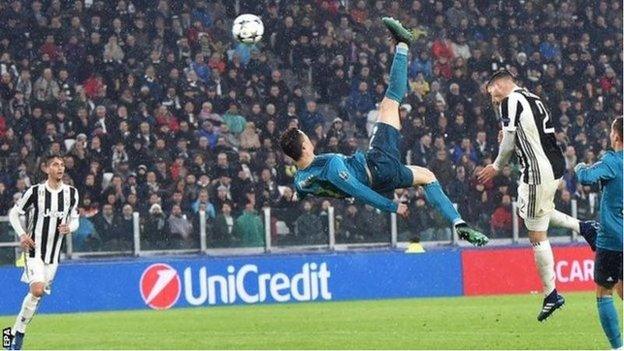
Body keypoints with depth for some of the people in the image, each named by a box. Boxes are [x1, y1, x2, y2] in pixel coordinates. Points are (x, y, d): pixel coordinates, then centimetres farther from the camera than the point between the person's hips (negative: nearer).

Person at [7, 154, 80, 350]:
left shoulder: (71, 193, 5)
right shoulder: (35, 191, -7)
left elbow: (75, 220, 15)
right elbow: (13, 214, 2)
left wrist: (69, 227, -8)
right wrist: (22, 235, -13)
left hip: (53, 253, 4)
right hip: (34, 250, -4)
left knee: (38, 294, 4)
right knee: (37, 290, -22)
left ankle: (17, 332, 17)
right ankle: (19, 331, -8)